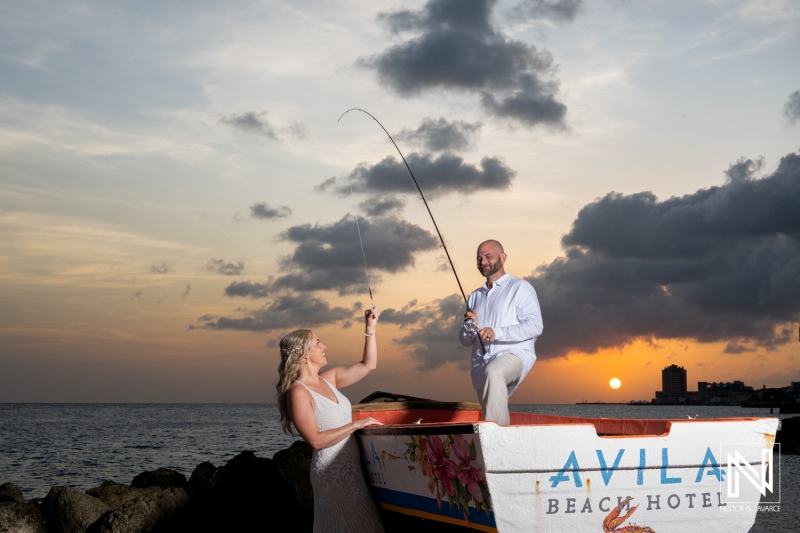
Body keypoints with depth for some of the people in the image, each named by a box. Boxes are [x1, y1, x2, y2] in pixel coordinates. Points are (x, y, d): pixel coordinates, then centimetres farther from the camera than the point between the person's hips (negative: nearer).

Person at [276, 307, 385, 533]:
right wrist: (357, 425, -18)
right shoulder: (298, 392, -14)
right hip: (334, 472, -8)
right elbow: (316, 440, -20)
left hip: (352, 467, 8)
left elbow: (368, 365, 17)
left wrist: (370, 328, 9)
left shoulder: (329, 379, 9)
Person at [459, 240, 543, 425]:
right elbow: (465, 340, 22)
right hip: (482, 364, 7)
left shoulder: (520, 288, 5)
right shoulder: (475, 297, 24)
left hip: (514, 355, -7)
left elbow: (535, 326, -9)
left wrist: (497, 333, -21)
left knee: (493, 372, -37)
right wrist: (470, 327, -3)